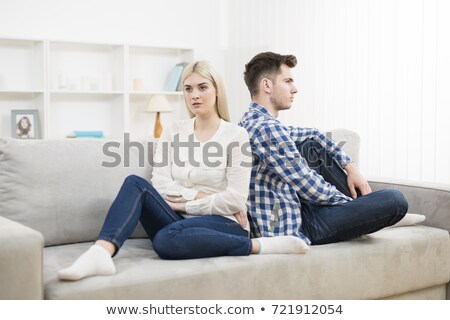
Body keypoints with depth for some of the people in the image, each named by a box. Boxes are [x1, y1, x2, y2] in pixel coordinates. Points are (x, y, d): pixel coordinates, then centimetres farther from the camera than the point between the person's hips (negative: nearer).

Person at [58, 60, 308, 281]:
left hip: (222, 224, -4)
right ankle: (101, 253, -39)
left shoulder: (236, 136, -1)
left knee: (166, 239, -36)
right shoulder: (173, 132, 11)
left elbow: (235, 199, -10)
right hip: (180, 221, 5)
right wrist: (200, 196, -12)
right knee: (135, 184, -20)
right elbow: (160, 185, -1)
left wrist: (186, 204, -8)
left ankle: (257, 245, -24)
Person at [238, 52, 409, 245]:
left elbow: (313, 135, 20)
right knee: (395, 200, -16)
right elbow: (312, 190, -19)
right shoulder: (268, 128, -21)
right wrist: (348, 200, -1)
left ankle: (363, 206, 21)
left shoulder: (250, 122, 10)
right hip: (292, 228, -10)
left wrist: (350, 167, 11)